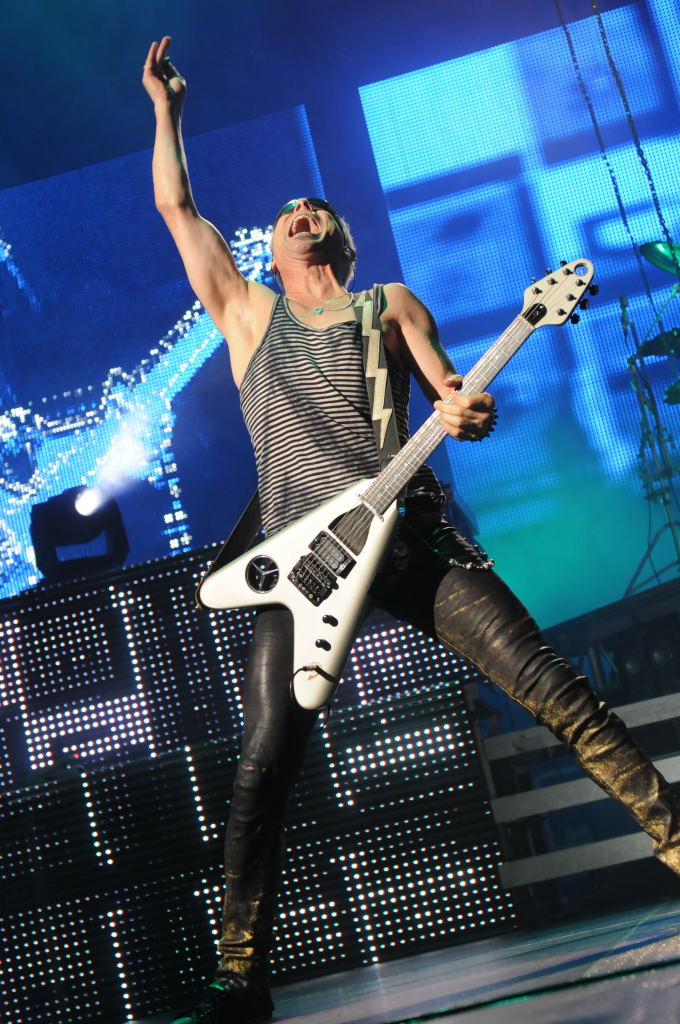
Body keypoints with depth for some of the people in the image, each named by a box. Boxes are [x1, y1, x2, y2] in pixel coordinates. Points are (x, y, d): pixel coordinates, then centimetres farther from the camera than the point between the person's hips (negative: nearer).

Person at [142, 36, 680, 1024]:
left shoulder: (392, 305, 19)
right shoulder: (247, 313, 21)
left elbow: (456, 403, 11)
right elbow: (176, 206, 24)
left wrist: (467, 412, -12)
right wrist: (168, 107, 31)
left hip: (410, 535, 0)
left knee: (560, 695, -8)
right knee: (262, 771, -10)